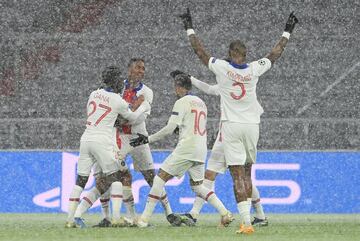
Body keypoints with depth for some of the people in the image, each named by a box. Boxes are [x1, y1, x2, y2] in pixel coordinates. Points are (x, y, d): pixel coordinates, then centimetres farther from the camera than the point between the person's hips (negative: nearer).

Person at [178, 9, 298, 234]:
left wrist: (189, 28, 16)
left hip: (231, 126, -3)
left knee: (238, 175, -7)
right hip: (251, 125, 3)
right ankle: (246, 219, 14)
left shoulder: (222, 68, -7)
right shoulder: (254, 70, -2)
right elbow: (275, 54, 13)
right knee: (247, 173, 15)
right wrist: (287, 32, 26)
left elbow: (200, 51, 3)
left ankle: (246, 221, -17)